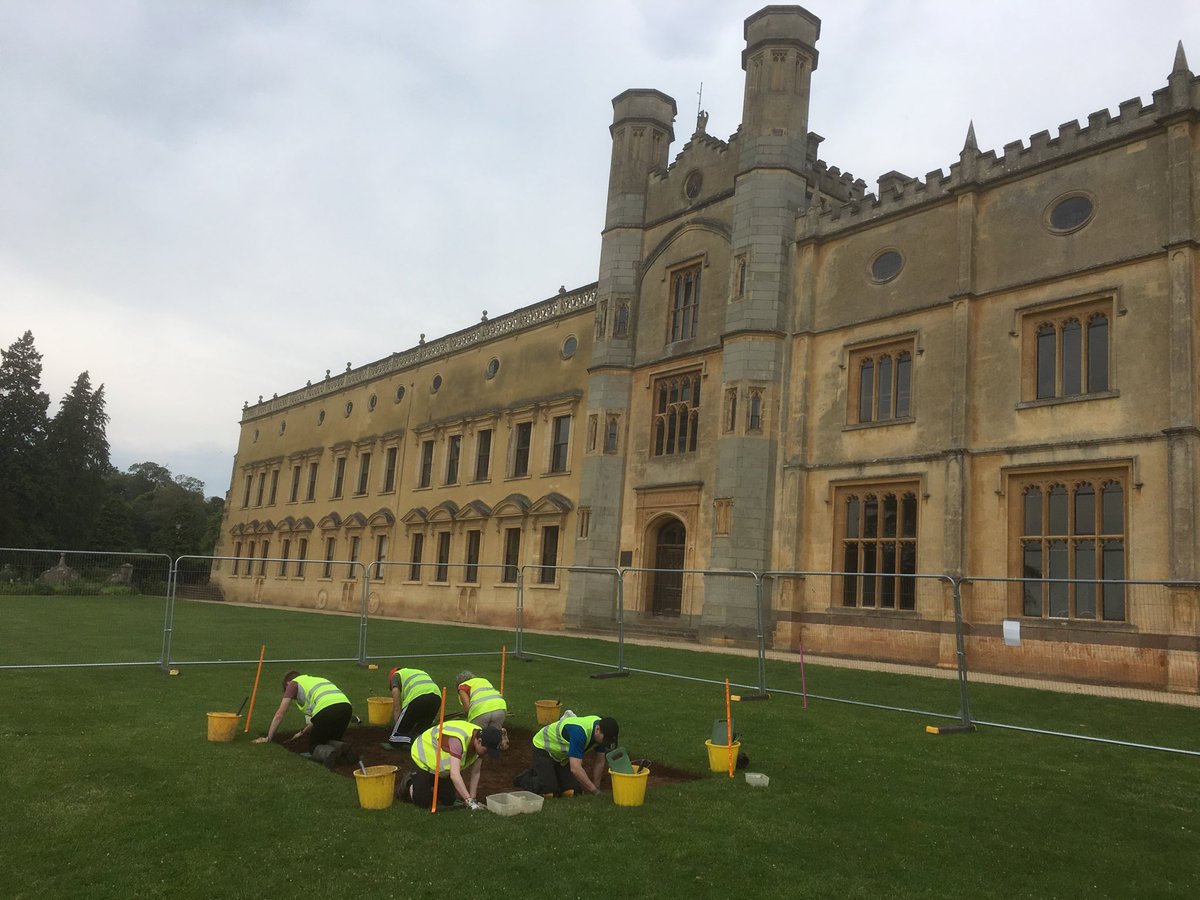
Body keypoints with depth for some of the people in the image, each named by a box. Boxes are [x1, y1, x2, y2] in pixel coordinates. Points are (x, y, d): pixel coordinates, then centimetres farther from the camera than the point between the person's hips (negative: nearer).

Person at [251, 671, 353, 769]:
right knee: (332, 741, 29)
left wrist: (268, 738, 34)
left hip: (326, 710, -6)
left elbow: (279, 715, 23)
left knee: (313, 746, 17)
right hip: (347, 706, 6)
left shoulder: (293, 684, 22)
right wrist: (302, 733, 52)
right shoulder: (317, 680, 39)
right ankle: (340, 748, -4)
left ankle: (329, 752, -15)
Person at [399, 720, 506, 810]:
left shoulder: (481, 739, -20)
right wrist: (469, 801, -47)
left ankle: (430, 783, 30)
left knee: (448, 801, 5)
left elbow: (475, 773, -11)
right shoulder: (458, 739, -43)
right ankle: (409, 781, 19)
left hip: (443, 764, 7)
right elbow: (455, 774, -48)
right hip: (424, 757, -7)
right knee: (423, 802, -9)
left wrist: (473, 799, -14)